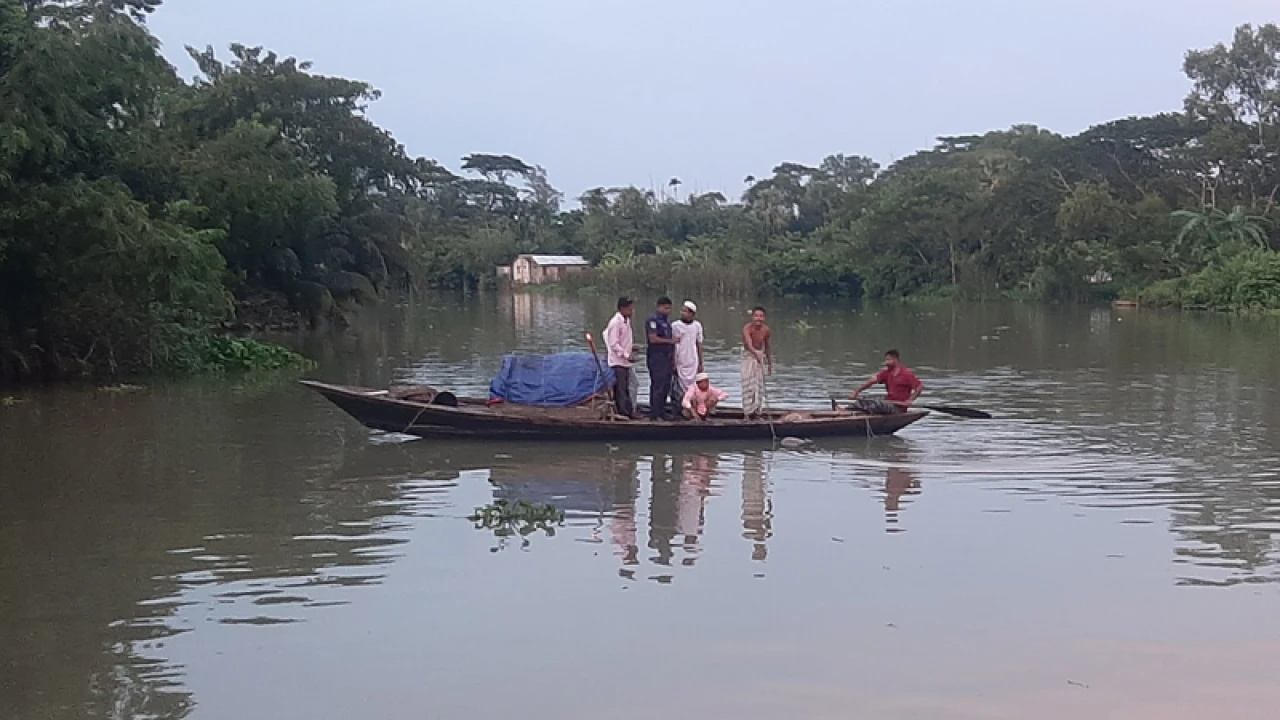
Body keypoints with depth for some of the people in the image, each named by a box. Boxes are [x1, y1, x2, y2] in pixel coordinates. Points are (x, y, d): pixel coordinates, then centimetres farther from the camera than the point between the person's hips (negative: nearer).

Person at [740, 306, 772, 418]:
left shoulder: (766, 330, -9)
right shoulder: (747, 328, -24)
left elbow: (767, 346, 7)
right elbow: (749, 344, -41)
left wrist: (770, 363, 15)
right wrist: (756, 354, -59)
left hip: (760, 356, 4)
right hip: (748, 356, -4)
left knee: (759, 384, 7)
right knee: (749, 383, -8)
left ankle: (756, 409, 17)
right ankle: (749, 409, -2)